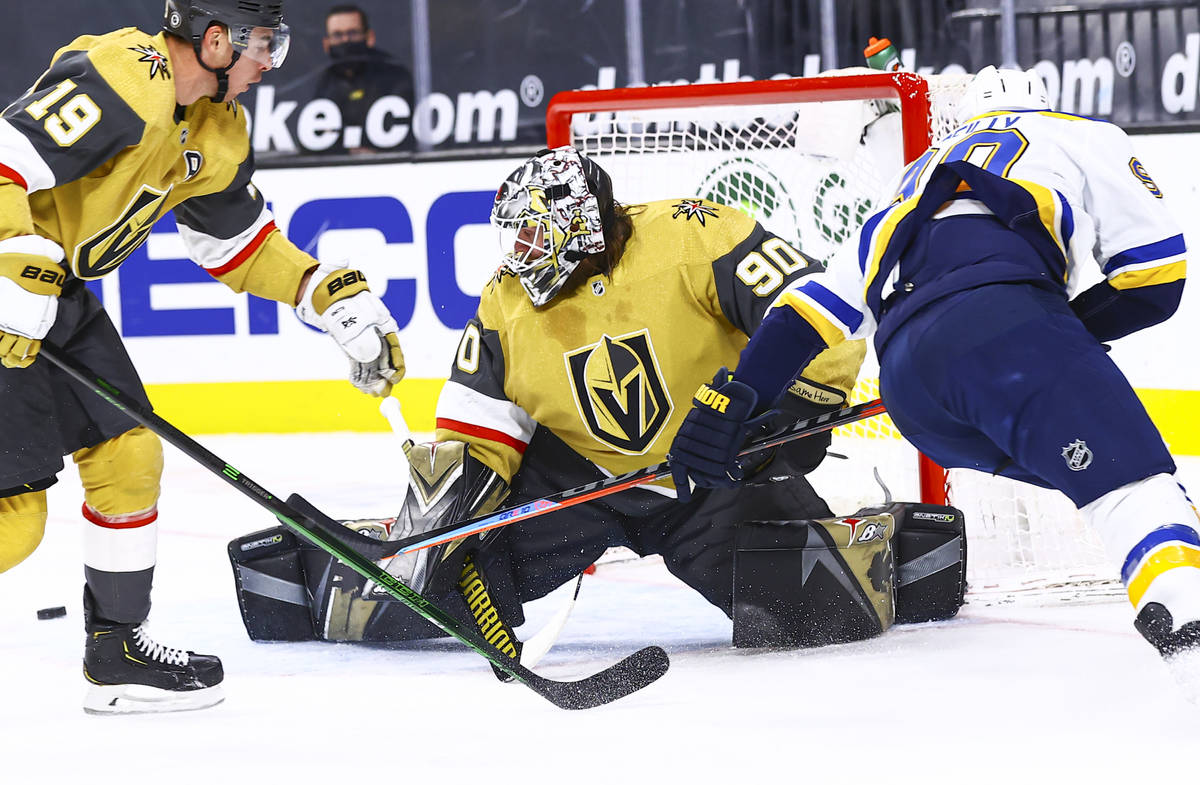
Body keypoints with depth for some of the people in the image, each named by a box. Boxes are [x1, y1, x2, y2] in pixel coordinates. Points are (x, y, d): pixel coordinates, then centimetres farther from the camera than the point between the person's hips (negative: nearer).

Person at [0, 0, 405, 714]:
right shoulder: (123, 81, -24)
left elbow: (240, 239, 21)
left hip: (58, 290, 10)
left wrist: (335, 297, 10)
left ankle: (118, 649, 23)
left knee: (128, 456, 11)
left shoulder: (216, 130, 9)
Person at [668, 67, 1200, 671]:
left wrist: (737, 395, 28)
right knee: (1127, 470, -18)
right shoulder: (1086, 139, 30)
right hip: (1000, 320, -5)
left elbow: (819, 300, 32)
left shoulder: (920, 177, 42)